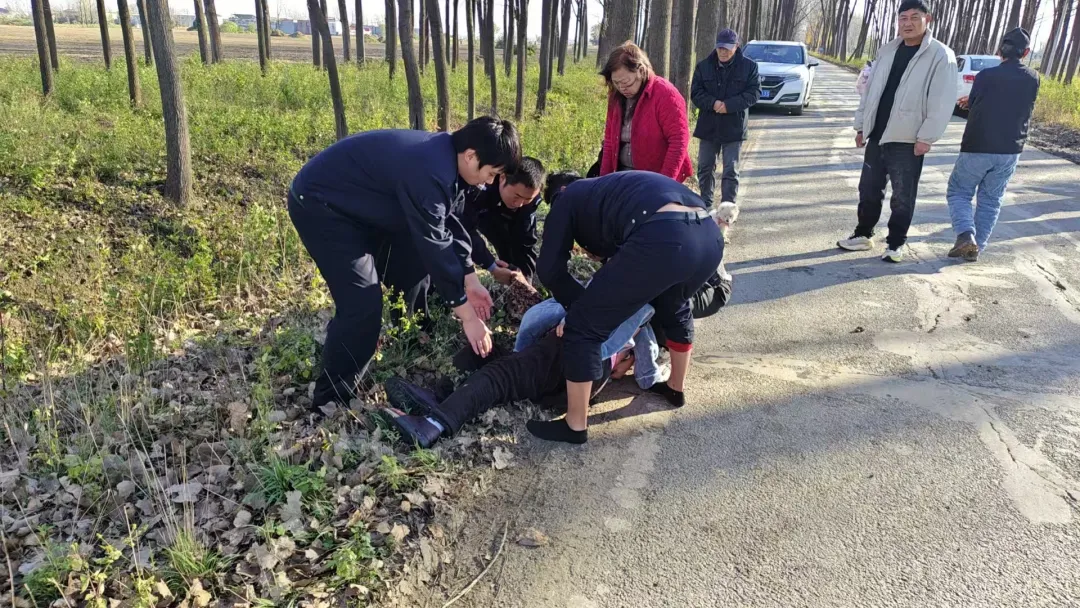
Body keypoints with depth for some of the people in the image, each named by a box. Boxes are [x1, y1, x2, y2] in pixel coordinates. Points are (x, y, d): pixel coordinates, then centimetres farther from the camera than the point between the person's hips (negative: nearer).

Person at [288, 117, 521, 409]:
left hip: (360, 206, 10)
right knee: (363, 304, -16)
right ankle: (330, 401, -1)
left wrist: (470, 280, 6)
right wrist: (468, 316, -23)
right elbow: (435, 247, -30)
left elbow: (449, 225, 8)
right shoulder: (430, 172, -33)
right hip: (319, 204, -10)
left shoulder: (446, 156, -2)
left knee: (413, 270, 14)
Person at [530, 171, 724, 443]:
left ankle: (575, 426, 17)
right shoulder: (612, 188, 41)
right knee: (674, 307, 38)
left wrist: (582, 303, 29)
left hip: (661, 240, -8)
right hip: (710, 235, 8)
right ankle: (676, 388, 54)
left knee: (583, 325, 8)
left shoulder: (568, 198, 22)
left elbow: (549, 269, 16)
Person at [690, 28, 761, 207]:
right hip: (708, 126, 3)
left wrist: (729, 105, -19)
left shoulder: (749, 66, -2)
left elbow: (754, 92, -6)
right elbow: (695, 93, -2)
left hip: (734, 127, -2)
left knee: (731, 170, -1)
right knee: (705, 167, 11)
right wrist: (713, 103, -21)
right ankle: (705, 204, 26)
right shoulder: (704, 66, 2)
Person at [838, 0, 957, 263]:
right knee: (868, 190, 13)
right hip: (877, 136, 6)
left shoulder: (941, 56, -8)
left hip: (908, 141, -5)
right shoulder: (886, 51, 10)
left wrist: (926, 137, -18)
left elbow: (942, 102, -14)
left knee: (903, 197, 4)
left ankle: (896, 243, 16)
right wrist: (861, 125, 11)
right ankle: (863, 235, 28)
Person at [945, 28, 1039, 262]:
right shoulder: (1033, 78, 3)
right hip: (1010, 150, 4)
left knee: (958, 191, 8)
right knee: (990, 200, 13)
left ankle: (966, 235, -13)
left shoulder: (986, 75, -12)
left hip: (978, 147, -4)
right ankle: (977, 247, 13)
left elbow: (972, 106, 0)